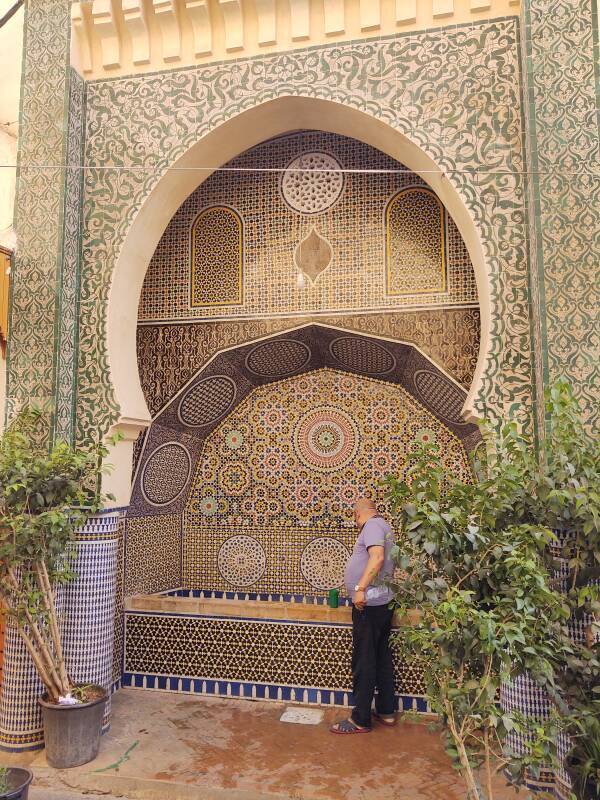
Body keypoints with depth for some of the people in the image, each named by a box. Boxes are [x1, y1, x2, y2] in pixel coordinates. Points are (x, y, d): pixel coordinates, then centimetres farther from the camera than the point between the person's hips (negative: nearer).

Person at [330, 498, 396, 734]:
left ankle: (360, 720, 5)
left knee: (364, 661, -3)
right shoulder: (383, 526, 18)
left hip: (369, 602, -10)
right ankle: (386, 711, 26)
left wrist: (360, 588, -28)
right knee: (382, 657, 16)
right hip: (383, 601, 10)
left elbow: (377, 557, -26)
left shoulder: (372, 525, -11)